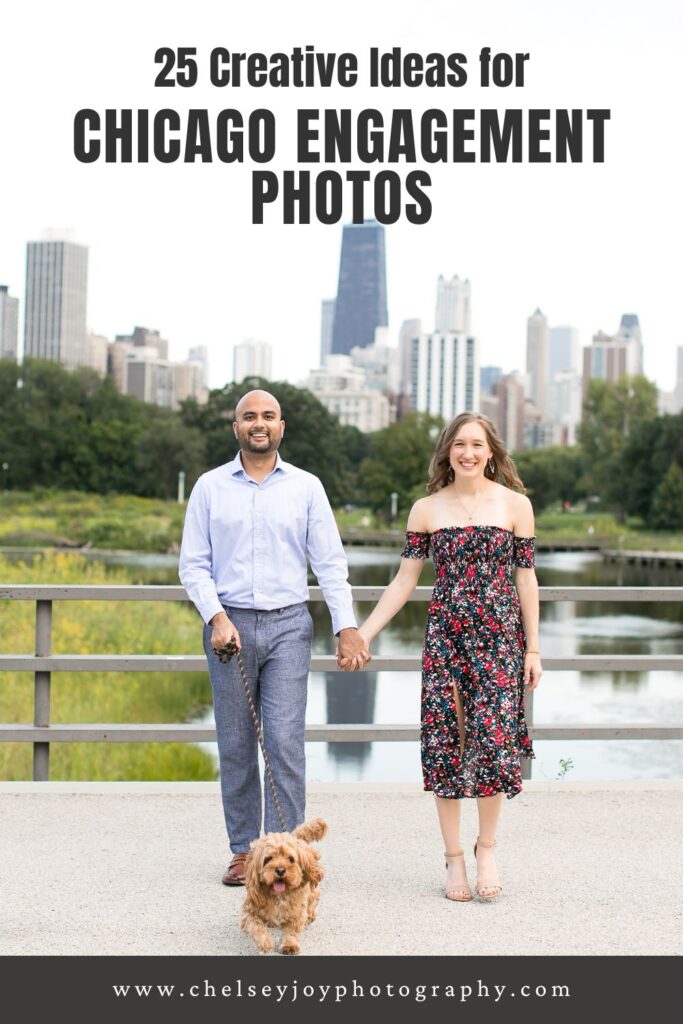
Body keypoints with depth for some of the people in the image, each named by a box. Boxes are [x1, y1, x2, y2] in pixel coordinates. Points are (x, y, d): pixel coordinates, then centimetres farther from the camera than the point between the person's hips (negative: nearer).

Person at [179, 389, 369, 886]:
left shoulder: (306, 487, 6)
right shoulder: (210, 487, 6)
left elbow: (330, 561, 3)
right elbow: (193, 564, 4)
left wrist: (347, 626, -6)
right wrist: (217, 616, -11)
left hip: (288, 624, -1)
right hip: (230, 624, 1)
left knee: (285, 742, -8)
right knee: (236, 746, 5)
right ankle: (243, 850, 15)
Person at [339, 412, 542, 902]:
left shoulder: (516, 505, 3)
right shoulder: (426, 510, 6)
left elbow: (525, 579, 5)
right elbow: (404, 581, 7)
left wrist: (533, 648, 3)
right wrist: (362, 634, 2)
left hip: (500, 636, -1)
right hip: (445, 636, 1)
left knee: (493, 739, -8)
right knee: (446, 744, 1)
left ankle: (486, 848, 11)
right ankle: (454, 857, 12)